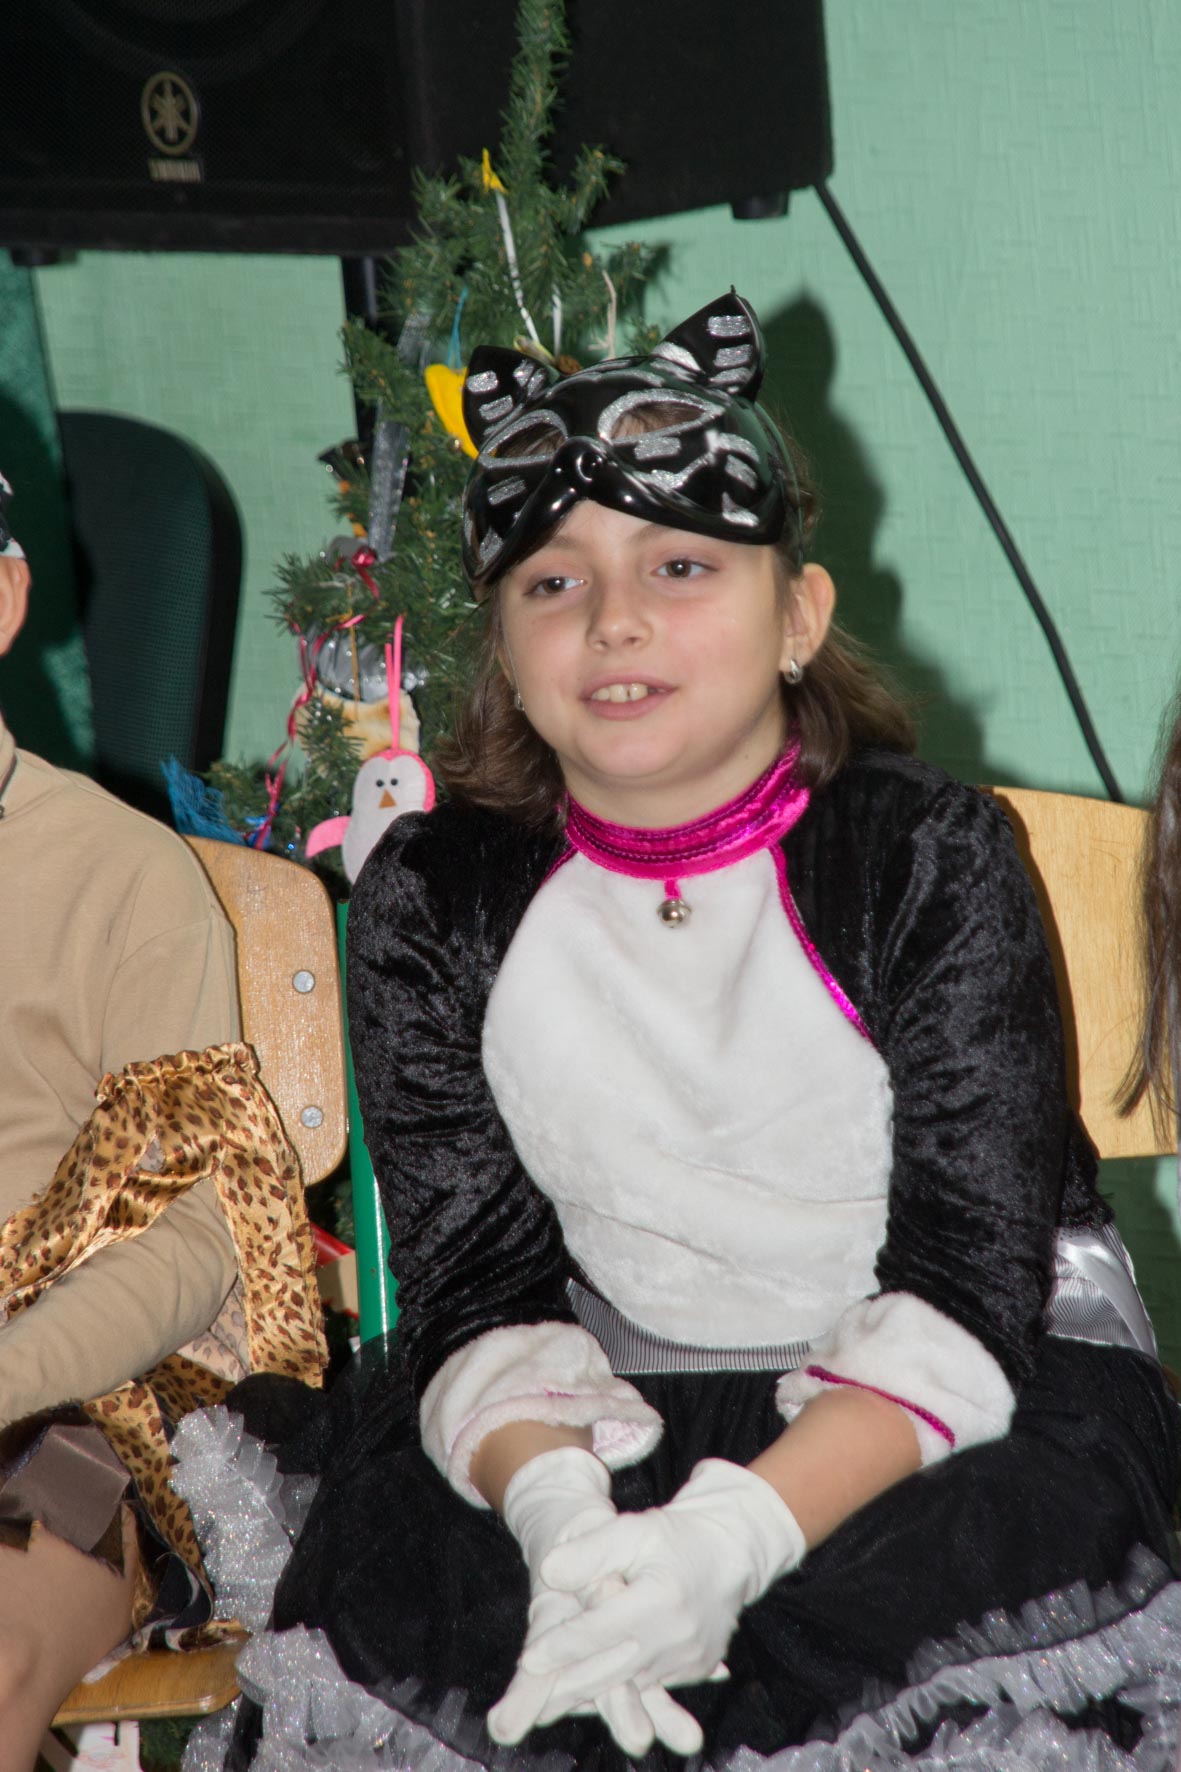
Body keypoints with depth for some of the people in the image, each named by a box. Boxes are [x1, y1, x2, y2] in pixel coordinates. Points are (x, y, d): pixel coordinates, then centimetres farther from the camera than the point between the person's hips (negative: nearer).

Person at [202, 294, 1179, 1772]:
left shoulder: (930, 858, -9)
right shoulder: (432, 902, -1)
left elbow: (973, 1276, -14)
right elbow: (477, 1280, -3)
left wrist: (739, 1534, -31)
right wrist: (556, 1508, -26)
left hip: (982, 1369, -1)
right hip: (622, 1395, 2)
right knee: (382, 1582, -21)